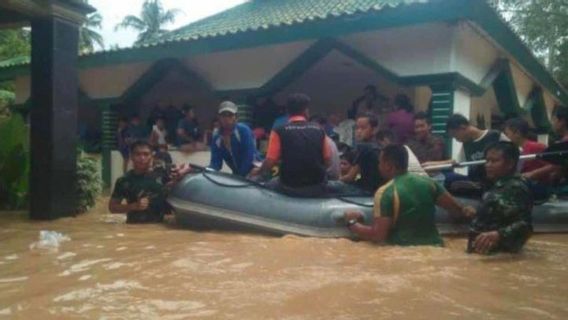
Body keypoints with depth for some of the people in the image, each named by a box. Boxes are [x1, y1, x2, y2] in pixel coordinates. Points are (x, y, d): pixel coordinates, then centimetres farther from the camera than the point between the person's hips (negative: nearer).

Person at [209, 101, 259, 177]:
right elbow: (216, 162, -2)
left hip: (252, 173, -6)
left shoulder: (244, 130, -15)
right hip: (236, 174, 6)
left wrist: (240, 176, -22)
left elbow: (249, 156, -21)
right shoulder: (216, 137, 2)